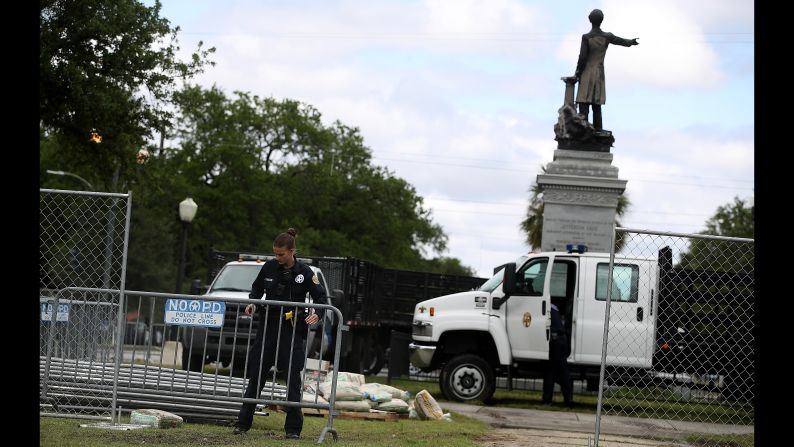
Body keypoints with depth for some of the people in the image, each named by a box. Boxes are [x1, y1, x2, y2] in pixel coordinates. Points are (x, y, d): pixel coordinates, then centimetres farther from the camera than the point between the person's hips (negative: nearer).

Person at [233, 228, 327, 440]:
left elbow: (321, 297, -4)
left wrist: (317, 314, -23)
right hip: (268, 326, 3)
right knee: (256, 375, 5)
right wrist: (252, 302, -3)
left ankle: (293, 428, 5)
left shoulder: (304, 272, -6)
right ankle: (243, 423, 12)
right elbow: (257, 288, 17)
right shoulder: (269, 267, 2)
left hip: (293, 330, -3)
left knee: (293, 379, -2)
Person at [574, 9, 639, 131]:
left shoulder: (586, 37, -14)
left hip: (587, 74, -5)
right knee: (597, 105, 8)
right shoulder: (607, 37, 0)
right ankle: (598, 130, 4)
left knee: (584, 104, -8)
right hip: (599, 74, 5)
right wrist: (632, 41, 39)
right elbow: (622, 41, 17)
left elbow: (582, 58, -15)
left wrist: (577, 73, -3)